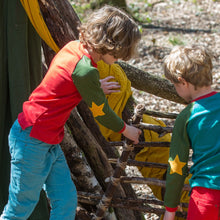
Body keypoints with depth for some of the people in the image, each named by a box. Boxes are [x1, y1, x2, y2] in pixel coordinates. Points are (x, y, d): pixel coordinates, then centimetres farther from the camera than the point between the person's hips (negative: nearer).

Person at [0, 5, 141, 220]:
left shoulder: (73, 47, 1)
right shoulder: (85, 70, -24)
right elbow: (101, 112, -9)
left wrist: (96, 87, 23)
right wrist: (125, 129, 8)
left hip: (49, 142, 9)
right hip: (32, 142, -9)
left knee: (66, 199, 10)